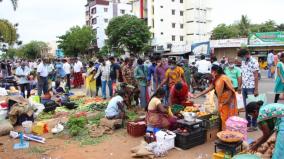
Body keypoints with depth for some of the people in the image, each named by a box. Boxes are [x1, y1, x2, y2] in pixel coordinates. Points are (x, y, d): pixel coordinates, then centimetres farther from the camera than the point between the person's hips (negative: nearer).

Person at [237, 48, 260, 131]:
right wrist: (239, 86, 15)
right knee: (246, 107, 12)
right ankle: (248, 123, 22)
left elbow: (256, 76, -13)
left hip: (251, 88, -7)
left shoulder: (254, 62, -10)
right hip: (244, 87, 7)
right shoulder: (243, 62, 11)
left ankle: (254, 125, 11)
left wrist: (256, 89, -15)